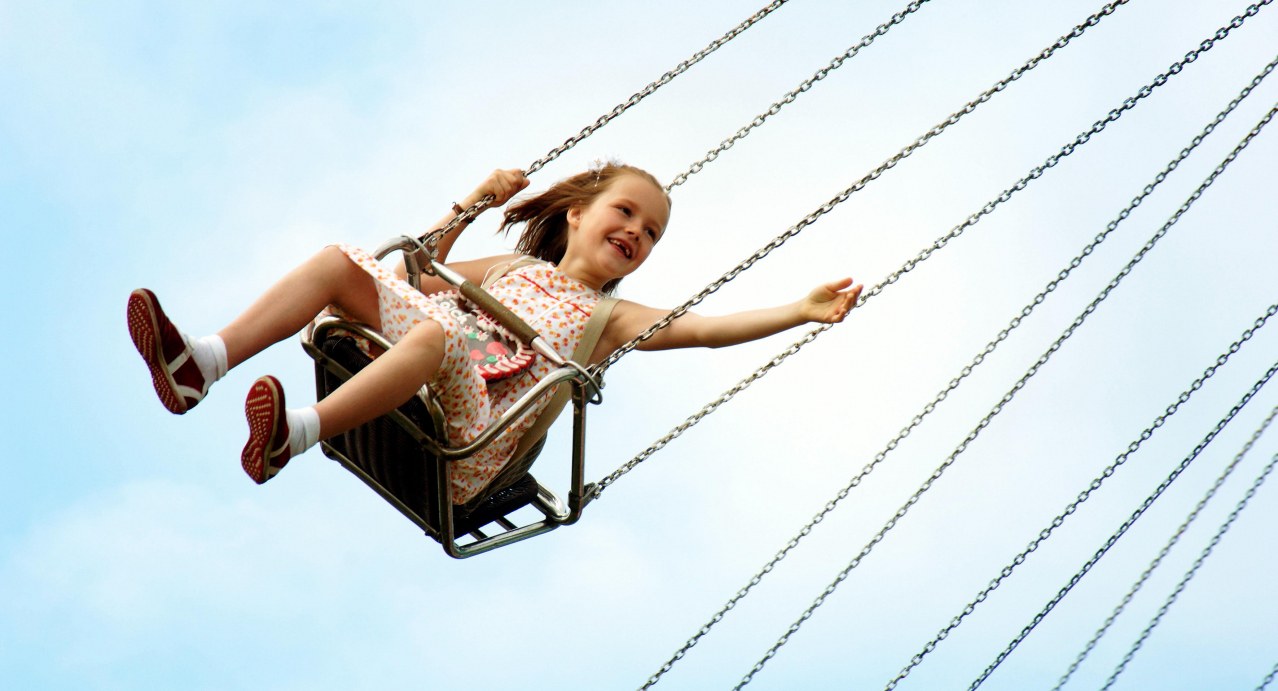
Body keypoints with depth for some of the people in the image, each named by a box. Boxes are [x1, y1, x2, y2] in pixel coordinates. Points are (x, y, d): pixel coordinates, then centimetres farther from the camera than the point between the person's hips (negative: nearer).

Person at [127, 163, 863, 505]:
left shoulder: (612, 318, 18)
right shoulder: (514, 267, 30)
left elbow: (708, 328, 4)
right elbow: (416, 279, 30)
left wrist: (804, 309, -7)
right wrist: (473, 205, 23)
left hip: (470, 435, -5)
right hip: (420, 385, 5)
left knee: (437, 333, -38)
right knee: (339, 261, -10)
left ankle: (293, 434, -50)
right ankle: (203, 364, -23)